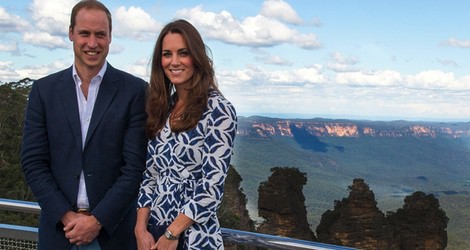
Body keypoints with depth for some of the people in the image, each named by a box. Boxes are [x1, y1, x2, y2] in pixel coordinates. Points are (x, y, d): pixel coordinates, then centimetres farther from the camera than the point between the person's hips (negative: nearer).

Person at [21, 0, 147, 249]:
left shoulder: (135, 90, -4)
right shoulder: (44, 89, 3)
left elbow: (136, 165, -8)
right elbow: (33, 162, 0)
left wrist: (98, 220, -13)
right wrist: (66, 216, -9)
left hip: (113, 229, -2)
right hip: (59, 228, 2)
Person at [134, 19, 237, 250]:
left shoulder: (218, 109, -12)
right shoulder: (162, 107, 7)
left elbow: (213, 184, -16)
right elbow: (150, 174, 7)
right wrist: (141, 229, -4)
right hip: (153, 230, 6)